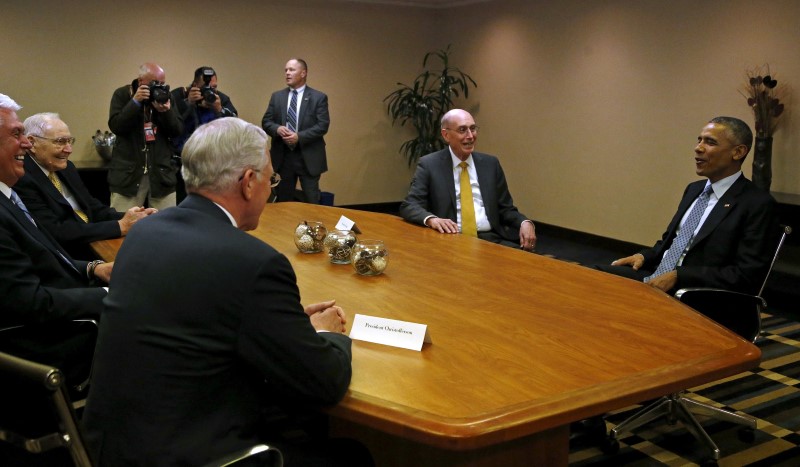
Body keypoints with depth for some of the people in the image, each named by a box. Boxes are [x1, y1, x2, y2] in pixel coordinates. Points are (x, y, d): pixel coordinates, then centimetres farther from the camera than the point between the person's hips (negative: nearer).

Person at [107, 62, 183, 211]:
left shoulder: (165, 96, 9)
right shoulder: (122, 94, 2)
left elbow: (178, 131, 3)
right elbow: (115, 126, -10)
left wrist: (166, 111, -15)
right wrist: (135, 101, -17)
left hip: (162, 172, 2)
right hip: (128, 172, -2)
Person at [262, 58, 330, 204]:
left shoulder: (319, 97, -1)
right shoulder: (277, 96, 10)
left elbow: (323, 125, -10)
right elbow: (266, 122, 8)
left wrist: (299, 136, -20)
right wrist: (277, 129, -15)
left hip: (308, 156, -3)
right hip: (283, 156, 3)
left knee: (312, 202, 2)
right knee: (283, 200, 12)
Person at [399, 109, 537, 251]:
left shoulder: (490, 164, 14)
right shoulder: (429, 164, 4)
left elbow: (506, 208, 17)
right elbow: (408, 206, -3)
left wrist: (525, 223, -5)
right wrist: (431, 219, -25)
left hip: (491, 239, 3)